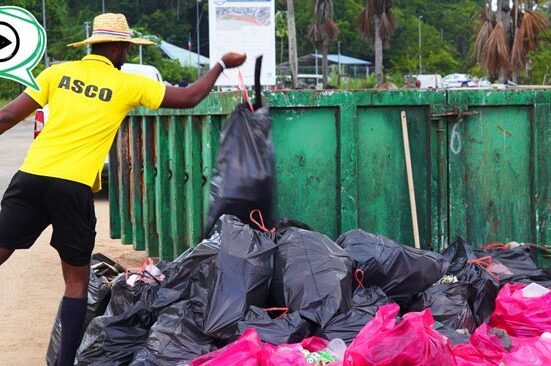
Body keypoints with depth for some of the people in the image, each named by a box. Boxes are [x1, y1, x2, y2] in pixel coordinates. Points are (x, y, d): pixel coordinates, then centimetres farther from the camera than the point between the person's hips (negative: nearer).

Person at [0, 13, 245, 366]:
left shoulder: (58, 72, 11)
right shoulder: (127, 84, 5)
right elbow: (189, 98, 13)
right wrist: (222, 65, 27)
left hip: (31, 176, 3)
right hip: (73, 187, -2)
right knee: (77, 280, 11)